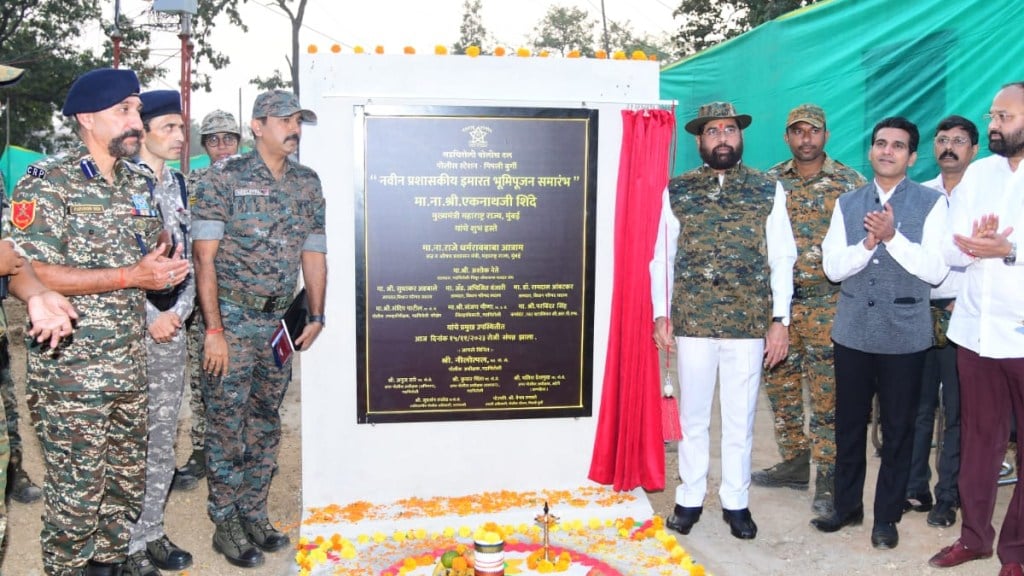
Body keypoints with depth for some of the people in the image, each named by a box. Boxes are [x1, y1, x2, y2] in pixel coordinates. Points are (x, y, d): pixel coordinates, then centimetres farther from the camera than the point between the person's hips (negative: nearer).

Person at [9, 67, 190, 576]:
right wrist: (131, 276, -21)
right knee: (76, 492, 4)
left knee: (128, 483, 17)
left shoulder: (137, 185, 11)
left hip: (130, 366, 7)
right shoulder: (49, 182, -10)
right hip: (71, 370, -7)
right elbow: (32, 272, -19)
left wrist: (166, 271, -3)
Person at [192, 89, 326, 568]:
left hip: (279, 323, 5)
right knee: (227, 424, 2)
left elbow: (313, 253, 11)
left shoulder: (308, 183, 8)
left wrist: (316, 317, 6)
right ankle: (226, 526, 16)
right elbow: (205, 256, -11)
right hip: (233, 319, -5)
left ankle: (254, 515, 27)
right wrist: (214, 330, -16)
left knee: (266, 424, 13)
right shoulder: (225, 178, -8)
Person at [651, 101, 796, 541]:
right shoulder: (677, 191, 3)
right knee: (692, 415, 11)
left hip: (748, 323, 0)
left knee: (740, 418, 10)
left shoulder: (768, 190, 3)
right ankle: (689, 499, 25)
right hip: (691, 322, 0)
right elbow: (662, 257, 5)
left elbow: (781, 259, 3)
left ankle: (736, 501, 25)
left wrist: (780, 319, -2)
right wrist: (661, 315, 0)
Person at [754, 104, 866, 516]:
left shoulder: (851, 183, 0)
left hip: (827, 304, -3)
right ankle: (794, 462, 26)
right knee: (780, 386, 11)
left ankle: (828, 479, 8)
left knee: (826, 393, -2)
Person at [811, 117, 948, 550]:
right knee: (849, 424, 12)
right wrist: (867, 244, -16)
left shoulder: (931, 203, -3)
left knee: (898, 429, 8)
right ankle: (847, 505, 28)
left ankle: (887, 516, 22)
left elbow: (935, 271, -11)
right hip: (853, 331, 3)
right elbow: (832, 267, 0)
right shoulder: (847, 204, 7)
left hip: (904, 335, -3)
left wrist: (892, 237, -20)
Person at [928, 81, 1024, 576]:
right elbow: (952, 251, 4)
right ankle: (974, 535, 23)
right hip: (975, 330, 4)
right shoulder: (978, 173, 10)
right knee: (978, 437, 11)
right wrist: (974, 245, -16)